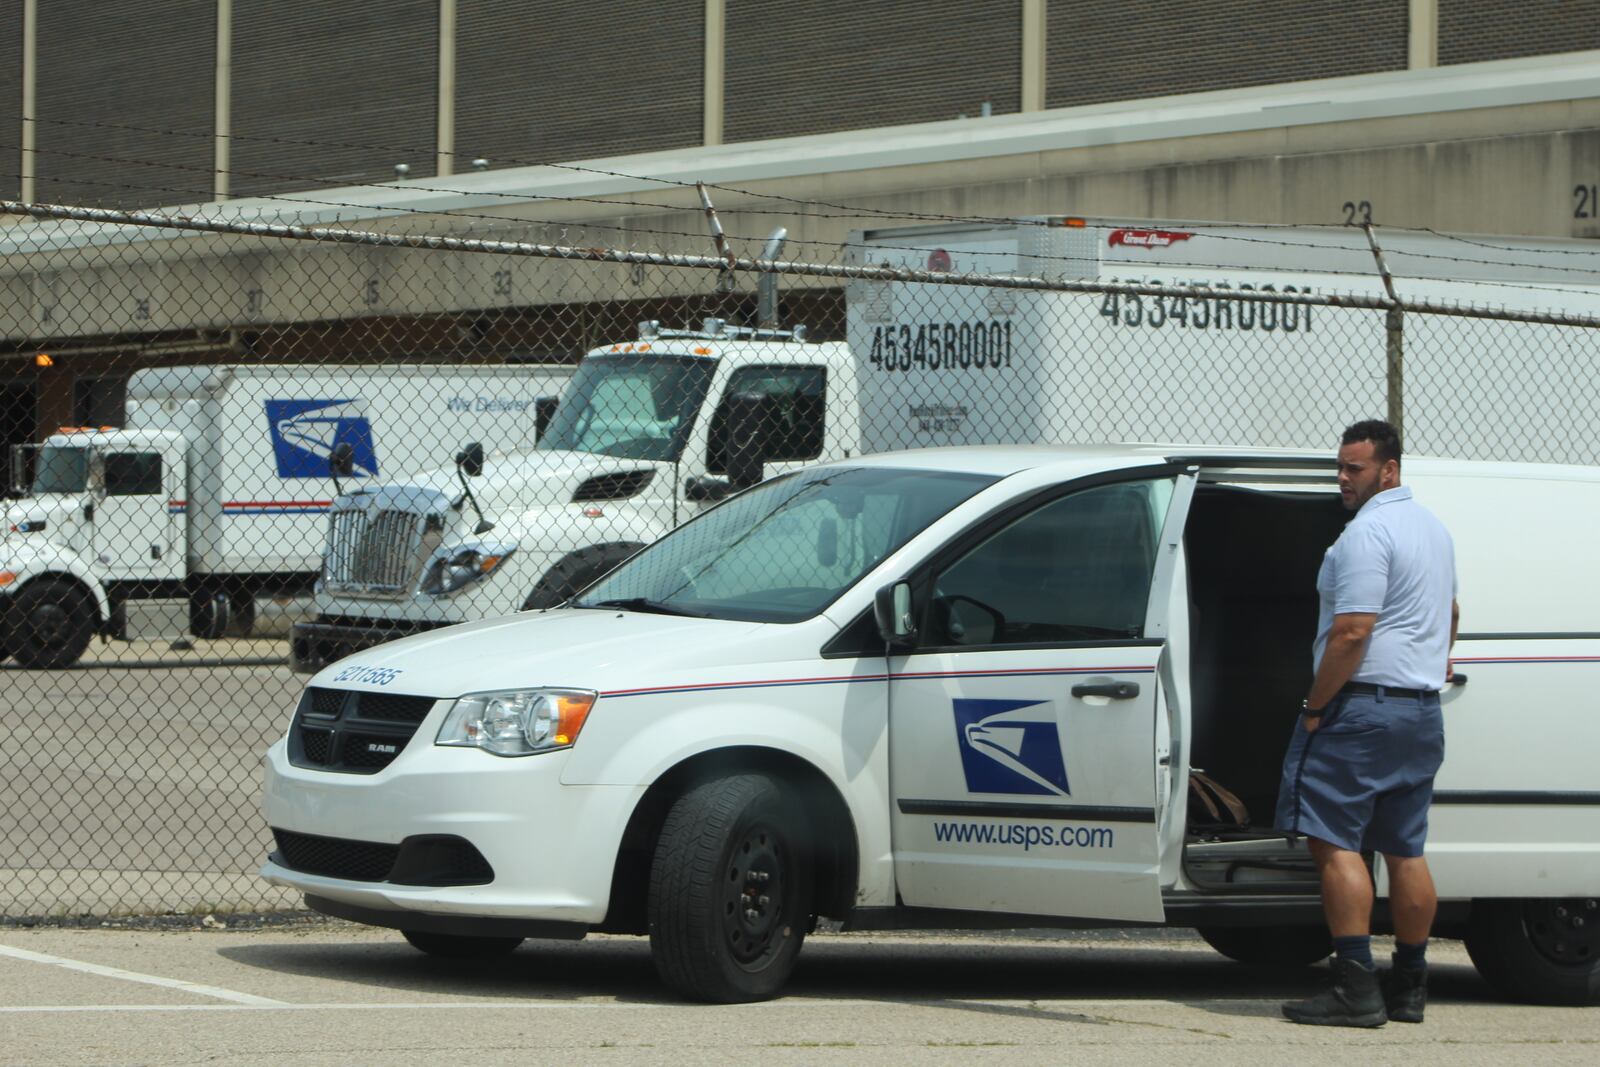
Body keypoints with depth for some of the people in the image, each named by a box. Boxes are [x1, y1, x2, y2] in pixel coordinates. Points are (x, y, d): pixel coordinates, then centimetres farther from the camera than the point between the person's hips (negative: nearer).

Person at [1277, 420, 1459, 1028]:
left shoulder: (1367, 532, -14)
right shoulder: (1433, 528, 17)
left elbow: (1352, 632, -21)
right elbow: (1449, 613, 32)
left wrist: (1315, 705, -15)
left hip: (1363, 705, -10)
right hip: (1422, 708, 10)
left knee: (1334, 841, -9)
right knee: (1405, 851, 12)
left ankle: (1357, 989, -15)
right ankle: (1408, 988, 15)